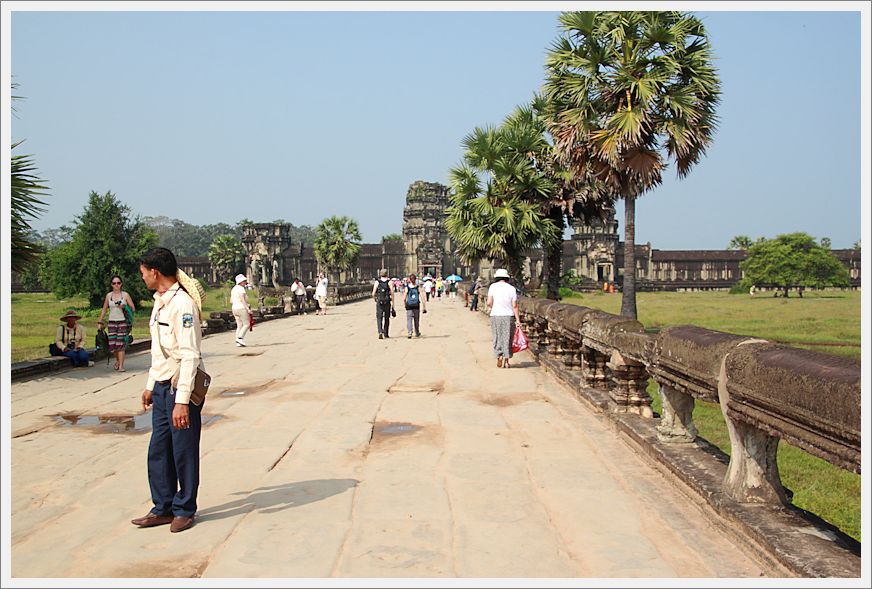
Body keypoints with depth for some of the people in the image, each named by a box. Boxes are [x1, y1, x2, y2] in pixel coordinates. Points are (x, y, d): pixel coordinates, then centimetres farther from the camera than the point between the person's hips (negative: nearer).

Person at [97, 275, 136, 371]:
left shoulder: (125, 295, 3)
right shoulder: (109, 295, 10)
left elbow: (133, 308, 4)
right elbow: (104, 309, 16)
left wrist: (124, 307, -14)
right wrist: (99, 322, 11)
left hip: (123, 322, -2)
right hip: (112, 322, 2)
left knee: (121, 343, -9)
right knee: (112, 344, -2)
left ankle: (121, 366, -5)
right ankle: (118, 360, 26)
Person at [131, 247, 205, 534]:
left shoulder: (182, 304, -18)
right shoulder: (159, 303, 13)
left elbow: (189, 355, -22)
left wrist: (182, 401, -24)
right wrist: (150, 386, 23)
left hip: (181, 388, -9)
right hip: (162, 387, 9)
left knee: (184, 451, 3)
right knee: (158, 450, 13)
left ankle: (184, 510, 16)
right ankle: (163, 508, 24)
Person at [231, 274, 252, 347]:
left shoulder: (233, 289, 17)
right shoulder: (241, 289, -11)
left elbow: (231, 301, 17)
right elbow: (242, 299, -20)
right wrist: (248, 309, -22)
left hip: (234, 308, 9)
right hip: (242, 308, -9)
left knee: (239, 326, 9)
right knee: (246, 324, -2)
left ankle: (238, 343, 4)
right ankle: (240, 338, -14)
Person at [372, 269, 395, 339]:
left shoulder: (377, 282, 1)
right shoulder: (389, 282, -1)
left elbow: (373, 294, -3)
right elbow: (392, 293, -8)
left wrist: (374, 299, 17)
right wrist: (392, 303, -3)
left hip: (379, 302, 0)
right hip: (387, 302, 0)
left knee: (379, 318, 1)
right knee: (387, 318, 15)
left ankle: (380, 332, -20)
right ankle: (386, 333, 22)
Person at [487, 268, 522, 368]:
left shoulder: (493, 286, -2)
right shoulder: (511, 288, 1)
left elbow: (489, 303, -9)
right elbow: (515, 306, -2)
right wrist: (518, 320, 0)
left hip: (495, 316, -1)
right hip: (509, 316, 1)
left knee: (497, 338, 10)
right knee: (507, 339, 8)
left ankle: (499, 358, 5)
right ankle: (506, 361, 9)